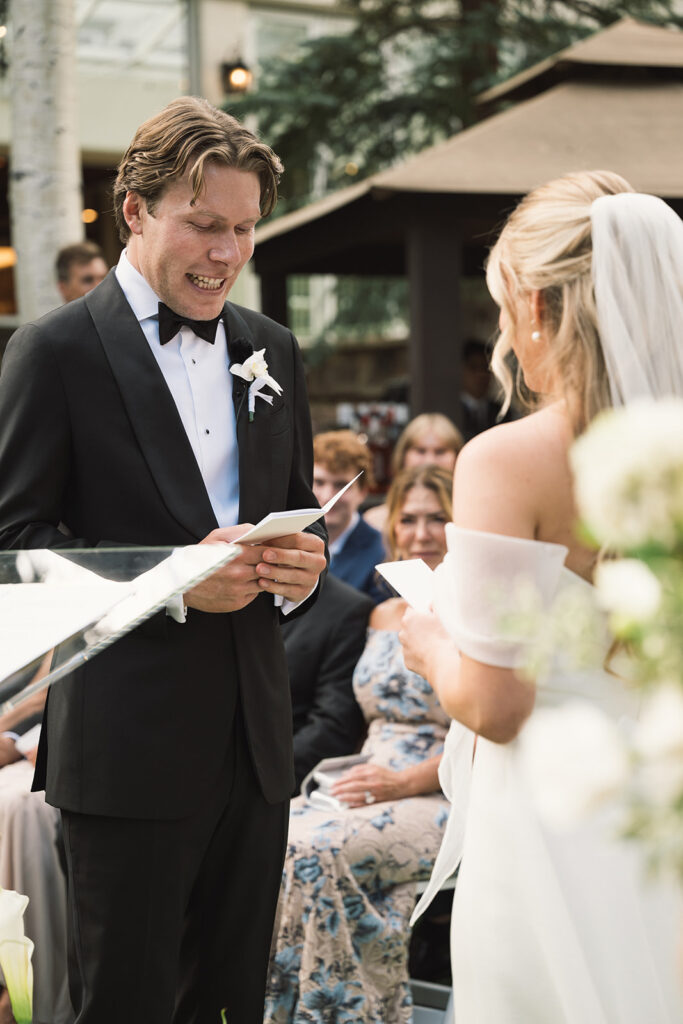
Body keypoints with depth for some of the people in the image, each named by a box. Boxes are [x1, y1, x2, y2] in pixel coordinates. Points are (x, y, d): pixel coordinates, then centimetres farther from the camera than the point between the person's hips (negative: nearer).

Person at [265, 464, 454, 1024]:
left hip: (442, 803, -6)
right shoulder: (383, 616, 18)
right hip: (371, 786, 6)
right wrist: (359, 776, 2)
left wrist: (405, 780, -17)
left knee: (314, 850, -31)